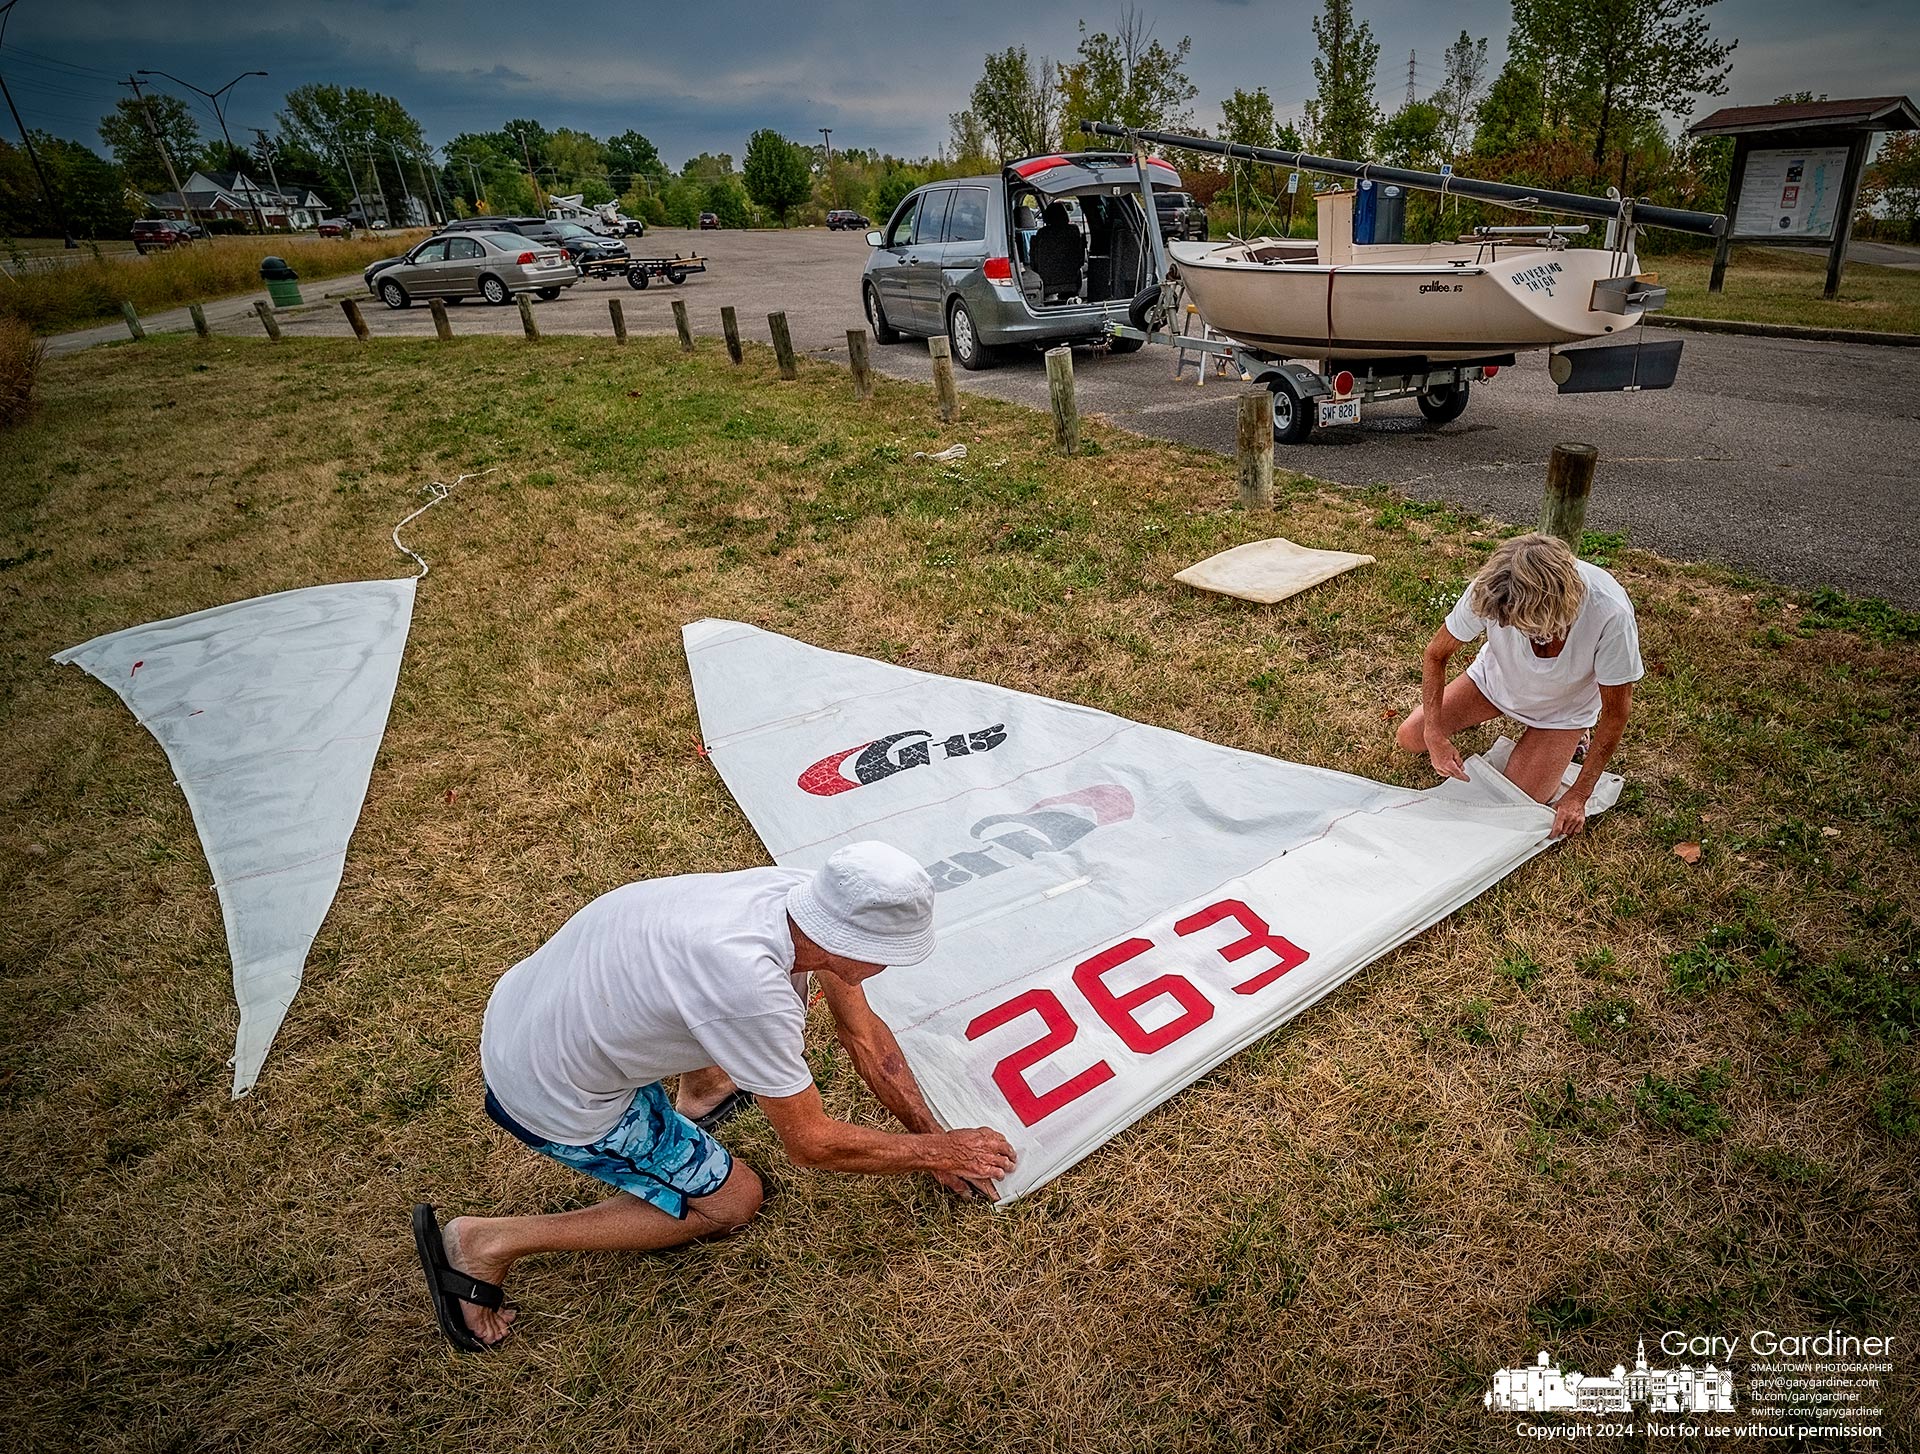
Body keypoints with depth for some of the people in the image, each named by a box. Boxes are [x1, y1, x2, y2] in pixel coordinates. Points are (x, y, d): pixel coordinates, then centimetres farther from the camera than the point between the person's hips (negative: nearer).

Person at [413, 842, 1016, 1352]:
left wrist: (933, 1132, 5)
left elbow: (865, 1034, 2)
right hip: (552, 1095, -7)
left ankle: (701, 1092, 28)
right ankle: (491, 1244, 8)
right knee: (733, 1201, 8)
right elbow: (810, 1143, -19)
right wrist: (940, 1152, -7)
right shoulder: (751, 991, -36)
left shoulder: (799, 892, -14)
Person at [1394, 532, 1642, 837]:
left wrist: (1578, 795, -24)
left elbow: (1616, 712, -26)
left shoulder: (1611, 614, -40)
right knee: (1410, 737, -4)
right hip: (1495, 680, 2)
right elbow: (1435, 655, -18)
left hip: (1562, 707, -2)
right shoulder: (1489, 590, -35)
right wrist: (1435, 736, -25)